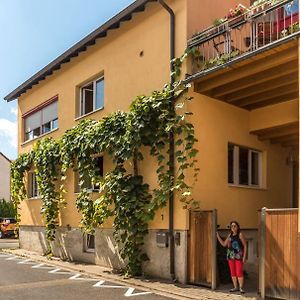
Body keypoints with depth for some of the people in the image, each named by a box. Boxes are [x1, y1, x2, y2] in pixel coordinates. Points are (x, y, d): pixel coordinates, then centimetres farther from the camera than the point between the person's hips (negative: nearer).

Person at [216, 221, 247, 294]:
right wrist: (218, 236, 6)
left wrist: (244, 256, -12)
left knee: (239, 272, -8)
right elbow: (224, 244, 12)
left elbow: (245, 245, -6)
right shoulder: (230, 235, 9)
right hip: (231, 256, 6)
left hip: (239, 256, -6)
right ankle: (236, 287, 17)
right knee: (233, 272, 8)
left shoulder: (240, 234, -7)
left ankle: (241, 288, 3)